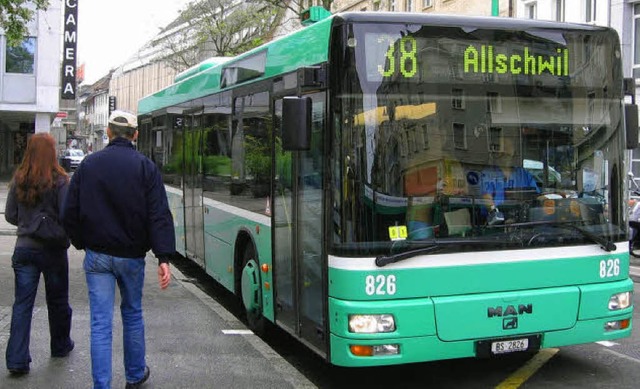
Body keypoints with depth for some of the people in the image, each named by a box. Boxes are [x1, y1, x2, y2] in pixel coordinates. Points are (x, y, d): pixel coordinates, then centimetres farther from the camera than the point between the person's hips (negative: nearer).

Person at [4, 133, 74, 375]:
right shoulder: (59, 181, -14)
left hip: (24, 248, 3)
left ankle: (17, 359, 2)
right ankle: (60, 346, 33)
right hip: (53, 249, -2)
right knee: (57, 300, 16)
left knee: (22, 303, 6)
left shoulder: (18, 180, -2)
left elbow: (9, 215, 5)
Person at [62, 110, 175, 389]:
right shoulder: (145, 167, -5)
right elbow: (159, 215, -13)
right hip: (131, 255, 0)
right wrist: (164, 257, -15)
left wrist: (82, 242, 18)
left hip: (97, 255, 0)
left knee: (101, 323, 1)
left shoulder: (88, 164, 1)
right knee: (132, 314, 18)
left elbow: (70, 213, 3)